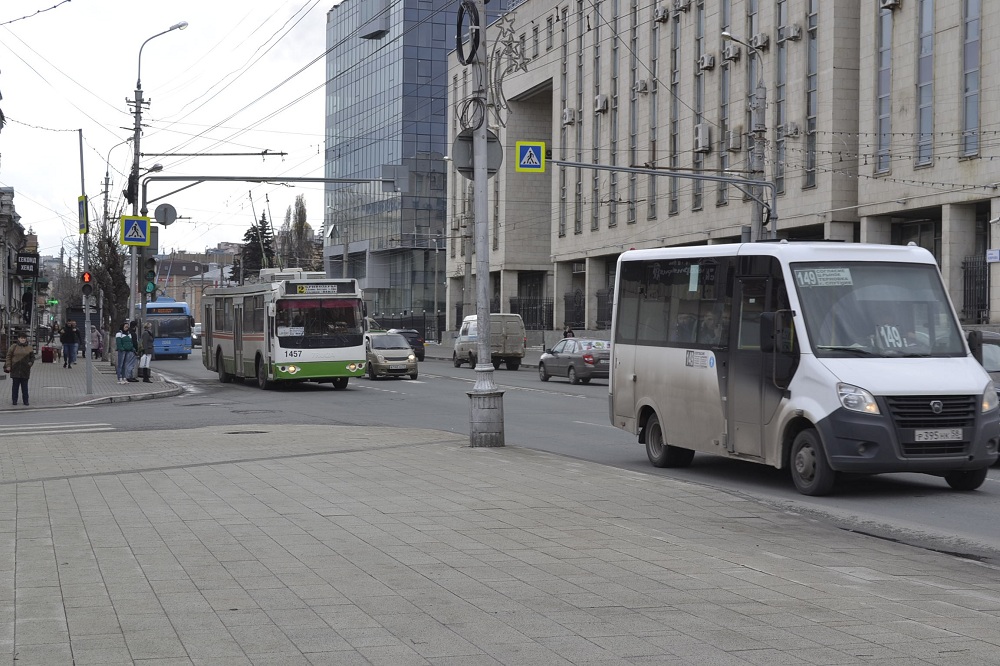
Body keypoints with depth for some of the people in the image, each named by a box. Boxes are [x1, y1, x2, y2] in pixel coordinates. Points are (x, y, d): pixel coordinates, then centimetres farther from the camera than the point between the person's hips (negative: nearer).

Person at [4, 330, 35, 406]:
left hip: (25, 371, 1)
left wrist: (30, 363, -6)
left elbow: (32, 357, 13)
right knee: (15, 386, 4)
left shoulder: (29, 348, 7)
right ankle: (14, 400, 12)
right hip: (15, 370, -1)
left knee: (24, 387, 6)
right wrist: (8, 366, -6)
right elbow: (8, 357, 2)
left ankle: (25, 401, 11)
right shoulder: (13, 347, 2)